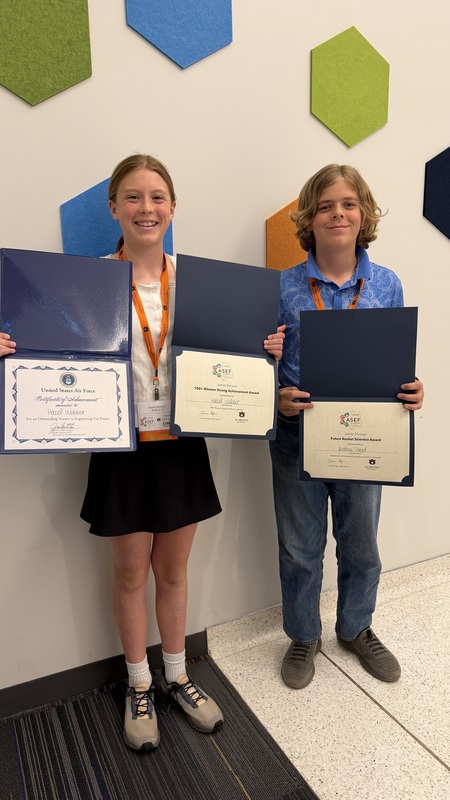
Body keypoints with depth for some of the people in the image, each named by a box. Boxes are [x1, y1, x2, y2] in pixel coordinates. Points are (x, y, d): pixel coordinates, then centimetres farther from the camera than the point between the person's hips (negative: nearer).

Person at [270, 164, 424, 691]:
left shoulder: (387, 285, 0)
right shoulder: (283, 287, -6)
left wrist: (410, 392, -13)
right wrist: (279, 398, -22)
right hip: (298, 435, -1)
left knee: (361, 544, 19)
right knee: (300, 547, 14)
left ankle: (356, 629, 48)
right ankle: (303, 636, 41)